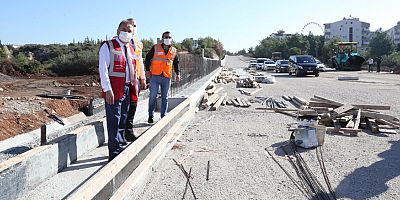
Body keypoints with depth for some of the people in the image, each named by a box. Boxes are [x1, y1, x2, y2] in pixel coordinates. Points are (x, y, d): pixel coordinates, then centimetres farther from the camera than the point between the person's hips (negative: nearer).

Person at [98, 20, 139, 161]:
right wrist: (107, 89, -19)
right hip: (114, 91, -7)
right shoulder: (108, 46, -3)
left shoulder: (131, 49, 19)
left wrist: (134, 89, 15)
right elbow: (103, 69, -11)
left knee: (123, 122, 14)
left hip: (128, 90, 7)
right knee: (114, 123, -4)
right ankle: (115, 154, 4)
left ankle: (120, 150, 25)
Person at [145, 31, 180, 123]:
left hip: (167, 77, 3)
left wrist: (177, 73, 11)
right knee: (153, 96, -2)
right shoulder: (155, 48, 3)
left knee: (165, 97, 7)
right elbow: (147, 58, 6)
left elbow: (176, 63, 21)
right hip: (155, 76, -3)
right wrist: (147, 70, -3)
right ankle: (151, 116, 8)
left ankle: (163, 116, 14)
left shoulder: (174, 51, 12)